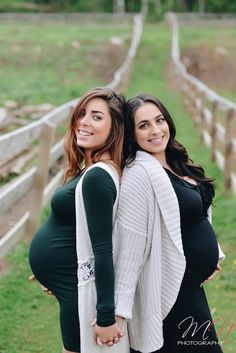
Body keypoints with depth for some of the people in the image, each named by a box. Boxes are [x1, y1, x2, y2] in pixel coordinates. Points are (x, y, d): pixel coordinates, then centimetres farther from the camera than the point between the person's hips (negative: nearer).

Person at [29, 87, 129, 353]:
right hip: (72, 284, 9)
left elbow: (103, 249, -24)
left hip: (81, 291, -9)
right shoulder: (90, 171, 6)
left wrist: (106, 316, -24)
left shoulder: (97, 177, -22)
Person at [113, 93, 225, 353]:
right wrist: (118, 310, -26)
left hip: (191, 284, 9)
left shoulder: (176, 165, 5)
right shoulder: (139, 175, -22)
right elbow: (130, 247, -25)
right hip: (170, 288, -9)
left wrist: (211, 254, 17)